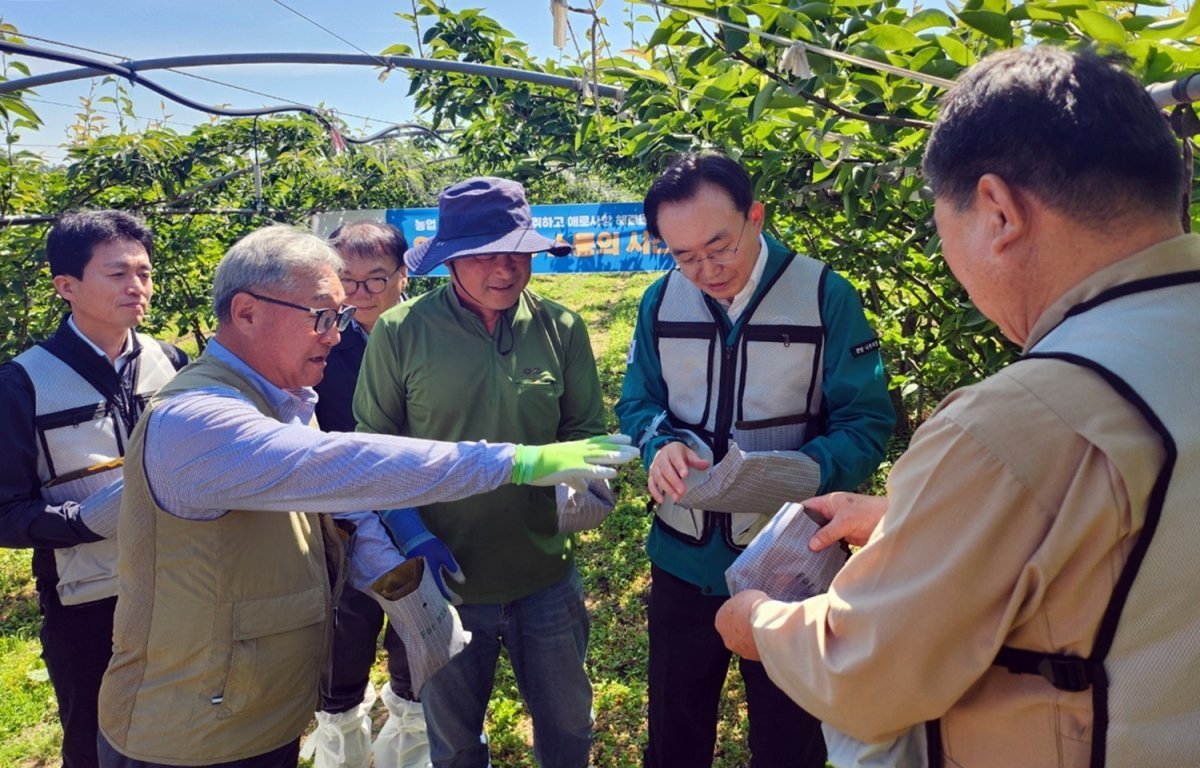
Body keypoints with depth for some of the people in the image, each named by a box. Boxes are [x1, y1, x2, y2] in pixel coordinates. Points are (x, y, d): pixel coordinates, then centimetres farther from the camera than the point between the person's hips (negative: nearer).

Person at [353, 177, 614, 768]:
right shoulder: (400, 332, -11)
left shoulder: (560, 327, -6)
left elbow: (586, 429, 4)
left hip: (546, 572, 2)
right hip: (446, 577, -1)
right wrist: (410, 532, -14)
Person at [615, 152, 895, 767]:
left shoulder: (827, 297, -14)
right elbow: (637, 402, 5)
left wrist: (810, 471, -32)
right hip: (683, 557, 4)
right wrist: (661, 445, -17)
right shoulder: (660, 301, -1)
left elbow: (867, 423, -12)